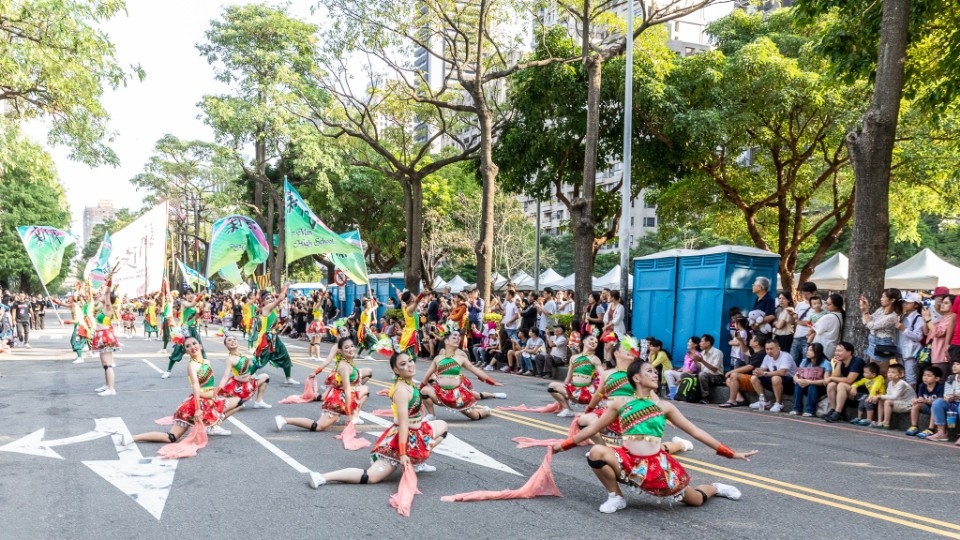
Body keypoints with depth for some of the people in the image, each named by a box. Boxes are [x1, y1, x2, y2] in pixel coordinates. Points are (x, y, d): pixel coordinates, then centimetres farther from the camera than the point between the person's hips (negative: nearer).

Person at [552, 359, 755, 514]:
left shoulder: (664, 406, 6)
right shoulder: (621, 403, 4)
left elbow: (696, 432, 9)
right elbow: (592, 428, 10)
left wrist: (731, 454, 7)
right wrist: (563, 445, 9)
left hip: (658, 465, 1)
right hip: (629, 462, 0)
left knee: (695, 500, 7)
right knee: (597, 452, -26)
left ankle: (714, 488, 46)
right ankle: (616, 497, -1)